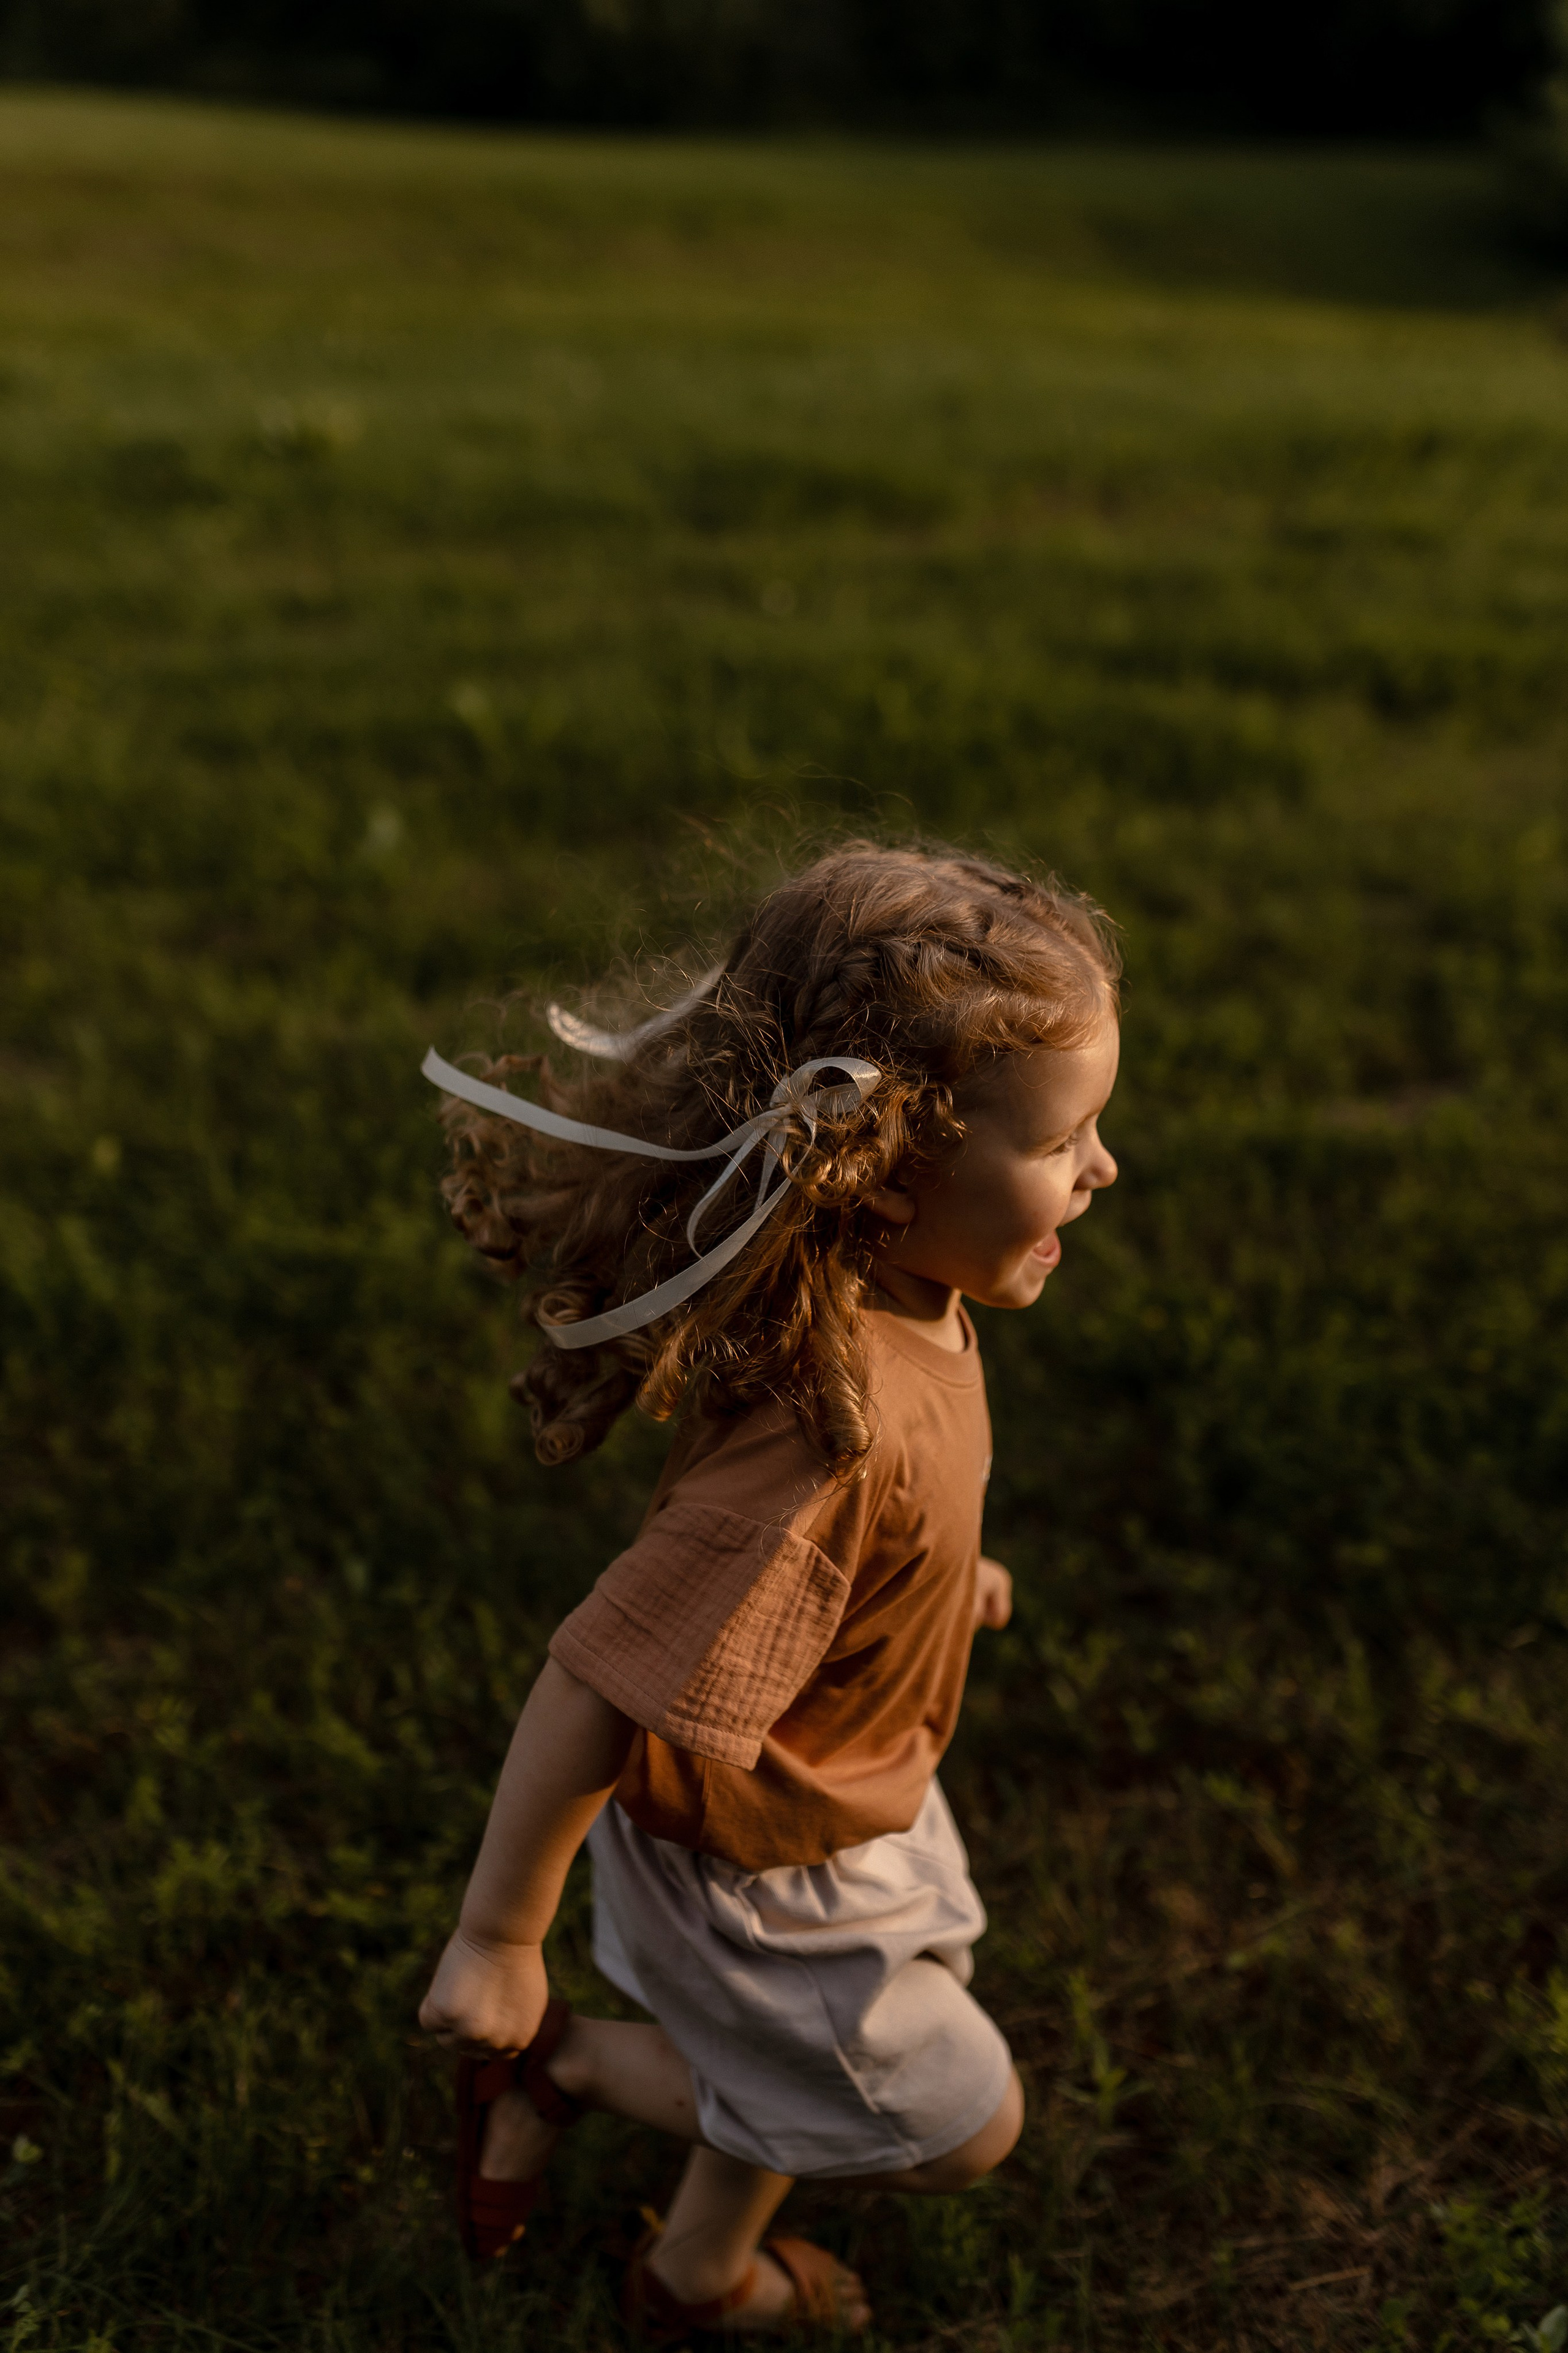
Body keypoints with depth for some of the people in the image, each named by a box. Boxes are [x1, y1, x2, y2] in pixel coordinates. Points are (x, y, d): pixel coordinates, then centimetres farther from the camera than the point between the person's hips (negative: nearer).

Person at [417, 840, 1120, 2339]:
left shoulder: (888, 1287, -17)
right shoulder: (832, 1433, -45)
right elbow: (597, 1687, -38)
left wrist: (934, 1565, 23)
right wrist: (497, 1943, -24)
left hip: (841, 1784, 8)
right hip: (757, 1863, -8)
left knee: (795, 2057, 29)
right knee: (960, 2127, 14)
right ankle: (560, 2064, 22)